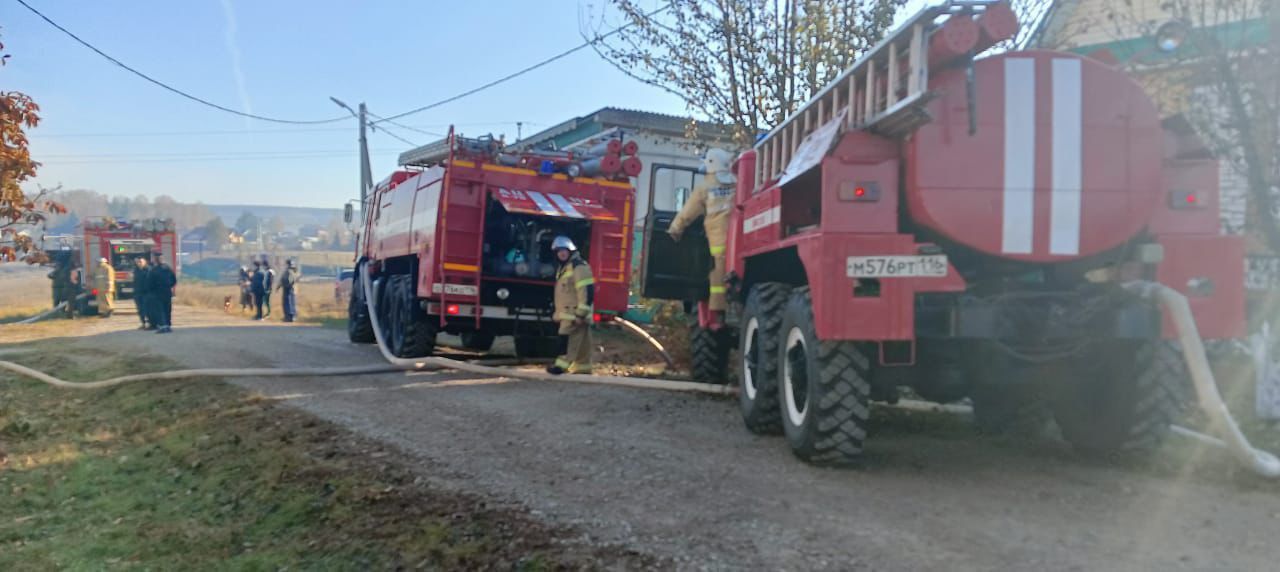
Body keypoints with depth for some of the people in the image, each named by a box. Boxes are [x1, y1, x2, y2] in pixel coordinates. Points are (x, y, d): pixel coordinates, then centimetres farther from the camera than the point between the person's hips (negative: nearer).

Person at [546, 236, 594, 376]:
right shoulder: (564, 268, 19)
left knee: (568, 338, -14)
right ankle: (582, 367, 14)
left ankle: (562, 364, -15)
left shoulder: (579, 266, -14)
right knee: (580, 342, 11)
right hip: (569, 313, 10)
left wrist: (581, 313, -25)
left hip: (575, 313, -10)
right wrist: (558, 311, 23)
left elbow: (587, 291, -22)